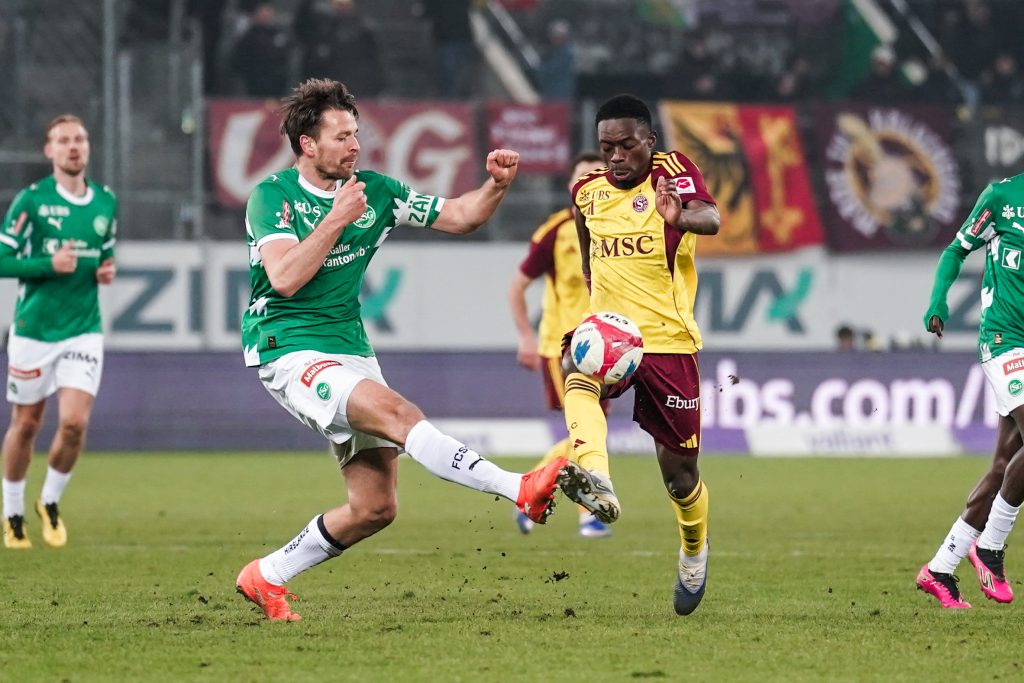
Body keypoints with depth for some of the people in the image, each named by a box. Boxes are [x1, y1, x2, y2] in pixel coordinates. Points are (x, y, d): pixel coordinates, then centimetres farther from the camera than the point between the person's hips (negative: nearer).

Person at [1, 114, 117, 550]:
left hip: (84, 330, 2)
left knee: (74, 422, -12)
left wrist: (107, 271, 0)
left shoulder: (105, 203, 7)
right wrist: (50, 264, -21)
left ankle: (50, 504, 12)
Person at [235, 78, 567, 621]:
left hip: (351, 350, 7)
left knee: (376, 506, 2)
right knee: (396, 412, -31)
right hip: (291, 352, -7)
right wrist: (337, 217, -22)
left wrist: (496, 184, -6)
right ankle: (520, 490, -43)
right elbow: (285, 278, -21)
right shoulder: (272, 195, -7)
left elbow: (458, 217, 13)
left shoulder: (374, 191, 8)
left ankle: (266, 576, 18)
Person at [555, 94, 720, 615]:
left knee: (678, 468, 6)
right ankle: (596, 481, -56)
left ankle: (694, 552, 36)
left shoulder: (672, 172, -7)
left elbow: (711, 219, -29)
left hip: (668, 342, -3)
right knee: (579, 376, -35)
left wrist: (682, 217, -50)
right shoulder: (587, 192, 8)